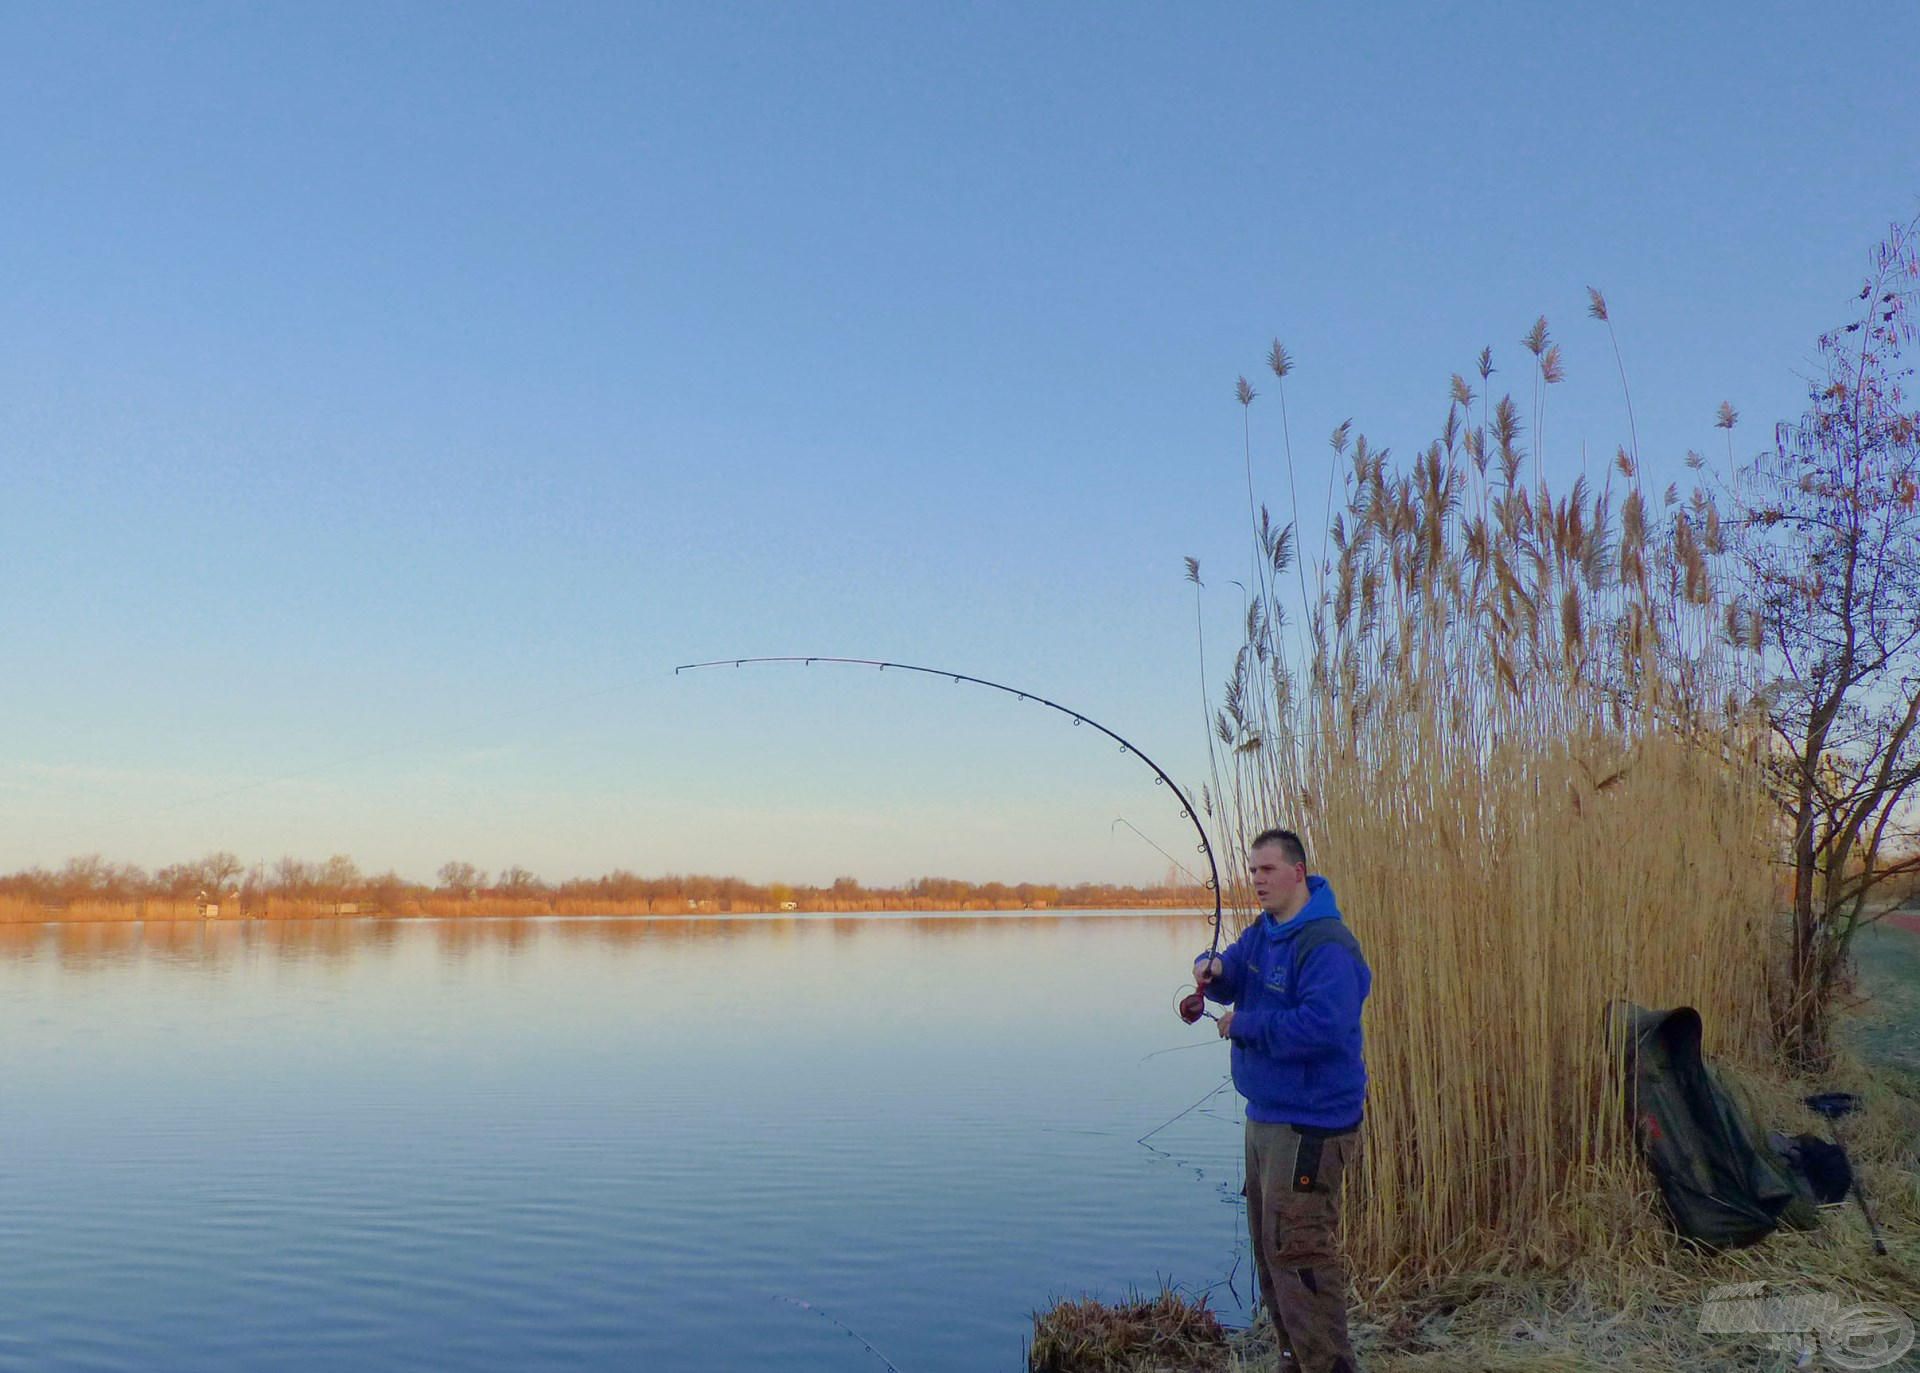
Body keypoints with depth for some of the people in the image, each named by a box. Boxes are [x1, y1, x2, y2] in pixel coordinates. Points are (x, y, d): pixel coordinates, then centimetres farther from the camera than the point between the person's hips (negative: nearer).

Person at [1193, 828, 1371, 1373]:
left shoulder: (1326, 944, -20)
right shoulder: (1263, 931, 10)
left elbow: (1321, 1026, -30)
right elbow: (1232, 976, 16)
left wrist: (1242, 1025, -19)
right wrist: (1212, 969, -9)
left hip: (1308, 1126, -10)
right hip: (1265, 1116, 10)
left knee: (1297, 1250, -8)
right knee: (1269, 1247, 18)